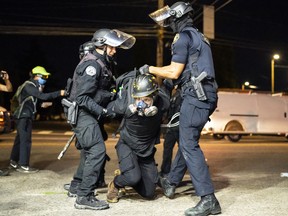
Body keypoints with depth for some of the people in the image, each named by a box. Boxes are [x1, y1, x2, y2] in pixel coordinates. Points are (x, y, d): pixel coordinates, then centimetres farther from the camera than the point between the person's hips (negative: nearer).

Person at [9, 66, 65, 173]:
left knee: (20, 139, 13)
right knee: (25, 140, -10)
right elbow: (43, 96, -27)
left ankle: (13, 162, 21)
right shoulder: (29, 85, -16)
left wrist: (42, 104, 1)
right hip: (23, 116, -10)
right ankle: (23, 166, -8)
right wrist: (59, 93, -29)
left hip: (25, 116, 10)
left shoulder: (34, 86, 14)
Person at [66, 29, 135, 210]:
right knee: (97, 151, -14)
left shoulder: (102, 64, 14)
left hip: (89, 115, 11)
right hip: (83, 114, -11)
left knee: (90, 152, 17)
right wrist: (103, 111, -23)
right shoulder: (92, 64, -16)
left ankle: (77, 186, 29)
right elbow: (82, 97, -22)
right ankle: (84, 197, -11)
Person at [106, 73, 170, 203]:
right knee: (133, 178, -28)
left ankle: (125, 175, 32)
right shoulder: (124, 104, -29)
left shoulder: (162, 104, -27)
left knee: (149, 194, 5)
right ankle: (115, 184, 6)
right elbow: (109, 108, -7)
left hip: (147, 149, 3)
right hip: (127, 145, -2)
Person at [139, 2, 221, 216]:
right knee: (187, 140, 18)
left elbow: (174, 72, -10)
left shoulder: (183, 37, -6)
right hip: (206, 95, 10)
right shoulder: (199, 37, 23)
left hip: (195, 96, -10)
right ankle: (171, 182, 33)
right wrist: (167, 77, 26)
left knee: (189, 145, -11)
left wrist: (150, 69, 2)